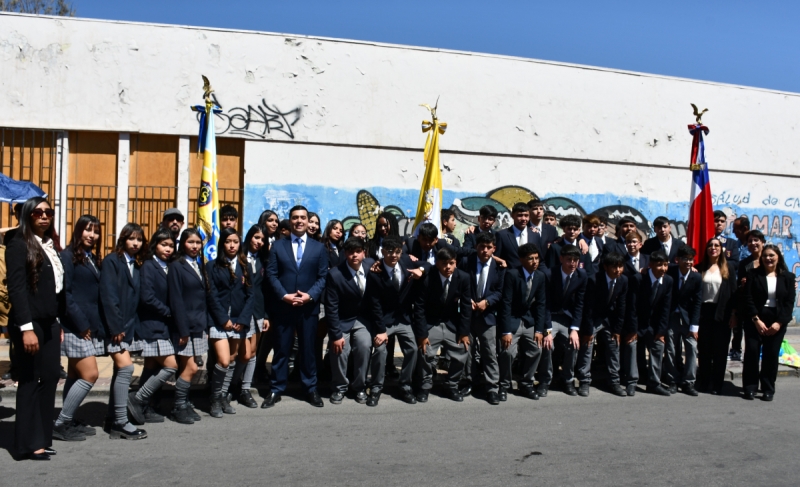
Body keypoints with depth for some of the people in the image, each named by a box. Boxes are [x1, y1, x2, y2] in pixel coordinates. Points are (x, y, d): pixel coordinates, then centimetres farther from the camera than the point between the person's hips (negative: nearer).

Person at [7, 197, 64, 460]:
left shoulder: (51, 246, 15)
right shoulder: (19, 244, -7)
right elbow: (16, 288, -14)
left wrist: (59, 324, 11)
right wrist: (26, 327, -20)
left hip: (49, 323, 7)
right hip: (29, 323, -7)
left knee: (50, 378, 7)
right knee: (29, 381, -1)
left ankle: (42, 438, 16)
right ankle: (28, 443, 7)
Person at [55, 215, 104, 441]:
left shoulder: (93, 259, 15)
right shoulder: (68, 255, -8)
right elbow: (65, 294, -14)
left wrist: (98, 326, 4)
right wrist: (81, 324, -17)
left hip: (91, 325, 8)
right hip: (75, 326, -8)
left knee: (76, 376, 12)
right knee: (90, 374, -11)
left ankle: (69, 422, 19)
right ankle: (60, 424, -1)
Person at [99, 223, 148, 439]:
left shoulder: (136, 265, 14)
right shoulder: (112, 261, -6)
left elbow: (135, 298, 11)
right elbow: (108, 296, -13)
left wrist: (133, 325, 3)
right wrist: (116, 327, -17)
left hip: (129, 326, 7)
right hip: (115, 326, -7)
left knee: (120, 371, 9)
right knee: (126, 368, -13)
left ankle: (112, 420, 16)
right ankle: (120, 421, -7)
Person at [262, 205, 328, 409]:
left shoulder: (319, 248, 8)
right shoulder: (278, 246, 7)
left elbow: (323, 277, 3)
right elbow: (271, 274, 0)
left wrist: (310, 295, -13)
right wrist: (284, 295, -13)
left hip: (309, 307, 0)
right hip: (283, 306, 0)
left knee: (308, 349, 7)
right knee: (281, 349, 6)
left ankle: (311, 389, 17)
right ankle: (276, 390, 15)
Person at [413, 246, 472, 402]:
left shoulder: (463, 277, -12)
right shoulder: (427, 278, -19)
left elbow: (466, 307, -5)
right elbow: (419, 307, -15)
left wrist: (464, 332, -8)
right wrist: (421, 334, -19)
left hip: (452, 324, 3)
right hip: (430, 324, -2)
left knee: (462, 354, -8)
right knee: (425, 353, -19)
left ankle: (452, 386, 16)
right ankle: (425, 386, 6)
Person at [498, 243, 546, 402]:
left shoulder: (541, 277, -2)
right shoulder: (512, 274, -17)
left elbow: (541, 304, 1)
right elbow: (506, 303, -18)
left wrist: (539, 329, -5)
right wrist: (506, 331, -21)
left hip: (529, 321, 5)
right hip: (511, 321, -5)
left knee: (537, 350, -6)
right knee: (508, 352, -19)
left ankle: (526, 384, 13)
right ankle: (504, 385, 3)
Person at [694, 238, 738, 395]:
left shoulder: (728, 268, 3)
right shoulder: (700, 268, 5)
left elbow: (733, 291, 1)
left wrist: (733, 314, -5)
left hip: (722, 313, -1)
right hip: (704, 312, 1)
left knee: (720, 350, 4)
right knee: (704, 349, 7)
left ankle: (717, 384, 13)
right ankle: (703, 383, 17)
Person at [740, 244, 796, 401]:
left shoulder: (788, 277, 6)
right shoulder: (754, 274, 2)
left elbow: (789, 302, 2)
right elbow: (747, 299, -3)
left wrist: (779, 323, -8)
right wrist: (756, 319, -12)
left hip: (777, 322, 1)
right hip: (755, 320, -1)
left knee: (771, 354, 2)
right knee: (751, 352, -3)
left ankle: (768, 389, 11)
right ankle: (750, 387, 6)